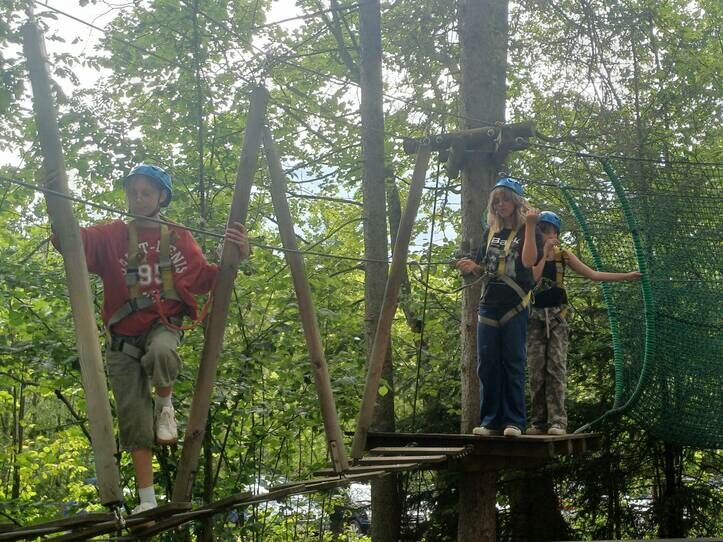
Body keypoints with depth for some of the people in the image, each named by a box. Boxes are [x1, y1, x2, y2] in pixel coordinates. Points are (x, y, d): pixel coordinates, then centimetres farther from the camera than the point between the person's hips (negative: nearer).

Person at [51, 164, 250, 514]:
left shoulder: (178, 239, 7)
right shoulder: (111, 236, 4)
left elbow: (203, 280, 5)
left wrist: (235, 257, -11)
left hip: (162, 326, -1)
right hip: (123, 340, 1)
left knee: (160, 354, -40)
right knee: (134, 422, -1)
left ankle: (165, 406, -8)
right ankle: (147, 501, 7)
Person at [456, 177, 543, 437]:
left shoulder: (527, 232, 1)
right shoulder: (490, 233, 16)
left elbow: (528, 261, -17)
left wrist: (530, 226, -21)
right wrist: (472, 267, -2)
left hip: (515, 306, -5)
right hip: (488, 305, 5)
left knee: (513, 364, -4)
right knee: (487, 365, 2)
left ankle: (514, 421, -1)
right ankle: (490, 421, 7)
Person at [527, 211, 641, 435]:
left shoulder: (563, 255, 8)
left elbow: (592, 274, 9)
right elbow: (532, 278, -15)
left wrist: (626, 276, 7)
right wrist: (544, 252, -12)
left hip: (557, 316, 0)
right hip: (535, 316, 0)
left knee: (556, 367, -9)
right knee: (536, 370, -3)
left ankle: (557, 421, -13)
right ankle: (539, 421, 1)